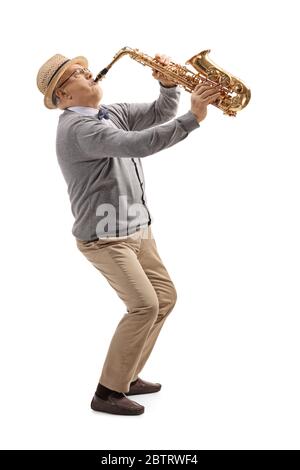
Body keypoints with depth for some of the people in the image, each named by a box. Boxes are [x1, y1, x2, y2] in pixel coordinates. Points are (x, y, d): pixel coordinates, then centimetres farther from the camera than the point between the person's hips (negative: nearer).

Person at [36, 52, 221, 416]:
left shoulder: (110, 113, 10)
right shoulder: (77, 127, -20)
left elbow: (158, 114, 13)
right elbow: (137, 145, -33)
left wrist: (169, 84, -7)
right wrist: (193, 117, -32)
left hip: (137, 229, 10)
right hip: (104, 238, -9)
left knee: (165, 297, 11)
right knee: (144, 305, -16)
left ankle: (126, 376, 23)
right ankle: (107, 393, 0)